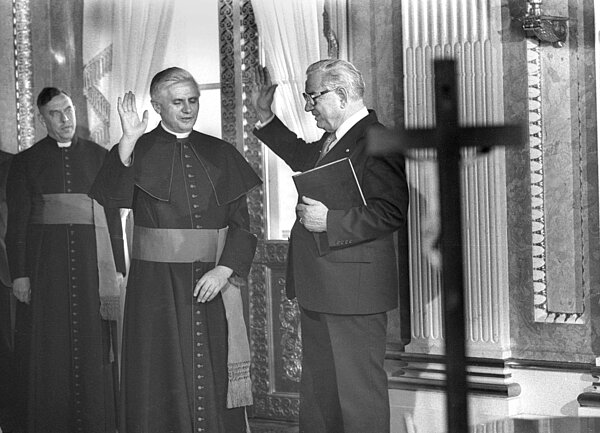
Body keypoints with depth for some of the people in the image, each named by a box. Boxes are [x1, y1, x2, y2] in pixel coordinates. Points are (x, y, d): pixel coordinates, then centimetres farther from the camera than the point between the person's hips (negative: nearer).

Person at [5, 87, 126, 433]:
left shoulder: (99, 156, 9)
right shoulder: (26, 162, 7)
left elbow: (113, 214, 8)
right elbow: (17, 222, 4)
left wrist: (118, 269, 3)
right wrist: (19, 273, -4)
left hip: (93, 264, 0)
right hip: (45, 267, 0)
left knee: (94, 350, -1)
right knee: (48, 352, -1)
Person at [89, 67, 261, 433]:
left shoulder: (220, 154, 8)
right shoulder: (138, 152, 2)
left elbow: (241, 222, 6)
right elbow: (113, 198, -17)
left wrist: (224, 269, -8)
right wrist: (128, 142, -28)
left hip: (213, 282, 2)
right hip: (156, 283, -2)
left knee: (215, 379, 4)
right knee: (162, 379, 0)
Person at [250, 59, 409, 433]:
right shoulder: (332, 140, 14)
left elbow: (392, 213, -24)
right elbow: (303, 158, 37)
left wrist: (330, 220, -24)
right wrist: (266, 118, 32)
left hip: (354, 288, -10)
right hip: (319, 290, 10)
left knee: (359, 389, -3)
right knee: (317, 389, 17)